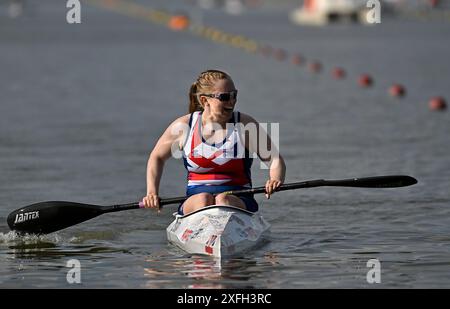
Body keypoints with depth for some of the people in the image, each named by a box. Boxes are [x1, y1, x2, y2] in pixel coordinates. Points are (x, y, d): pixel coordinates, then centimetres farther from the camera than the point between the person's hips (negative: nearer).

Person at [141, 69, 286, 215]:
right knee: (203, 199, -33)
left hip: (237, 199, -1)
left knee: (223, 200, -34)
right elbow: (157, 157, 19)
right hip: (195, 199, 1)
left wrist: (275, 180, -22)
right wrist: (152, 193, 5)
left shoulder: (245, 125, 2)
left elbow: (275, 160, 1)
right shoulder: (184, 126, 5)